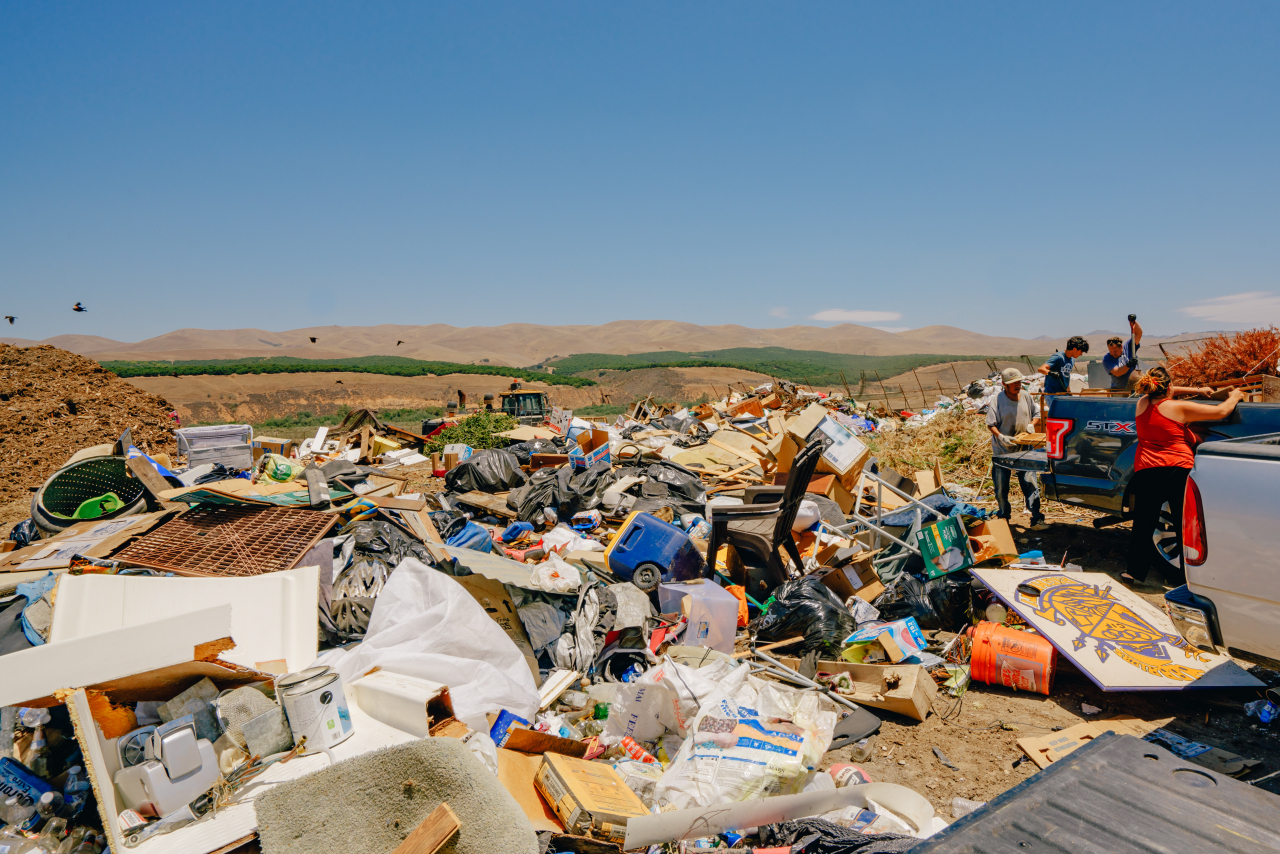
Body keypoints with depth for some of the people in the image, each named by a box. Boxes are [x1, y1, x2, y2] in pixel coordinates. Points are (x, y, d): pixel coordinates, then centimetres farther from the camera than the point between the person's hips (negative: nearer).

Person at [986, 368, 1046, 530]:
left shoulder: (1026, 396, 2)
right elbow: (990, 424, -9)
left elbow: (1035, 415, 16)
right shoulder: (998, 400, -9)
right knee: (1001, 486, 7)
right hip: (1002, 450, -2)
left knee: (1030, 483, -5)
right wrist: (1001, 437, -24)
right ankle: (1003, 518, 26)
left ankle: (1036, 519, 1)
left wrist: (1031, 425, -5)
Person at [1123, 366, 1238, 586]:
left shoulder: (1143, 403, 6)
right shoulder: (1179, 408, -6)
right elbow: (1221, 411, 3)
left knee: (1143, 524, 9)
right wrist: (1234, 396, 23)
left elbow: (1163, 394, 28)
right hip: (1177, 471, -3)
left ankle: (1136, 572, 11)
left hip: (1145, 471, 3)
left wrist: (1197, 390, 31)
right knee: (1186, 526, 7)